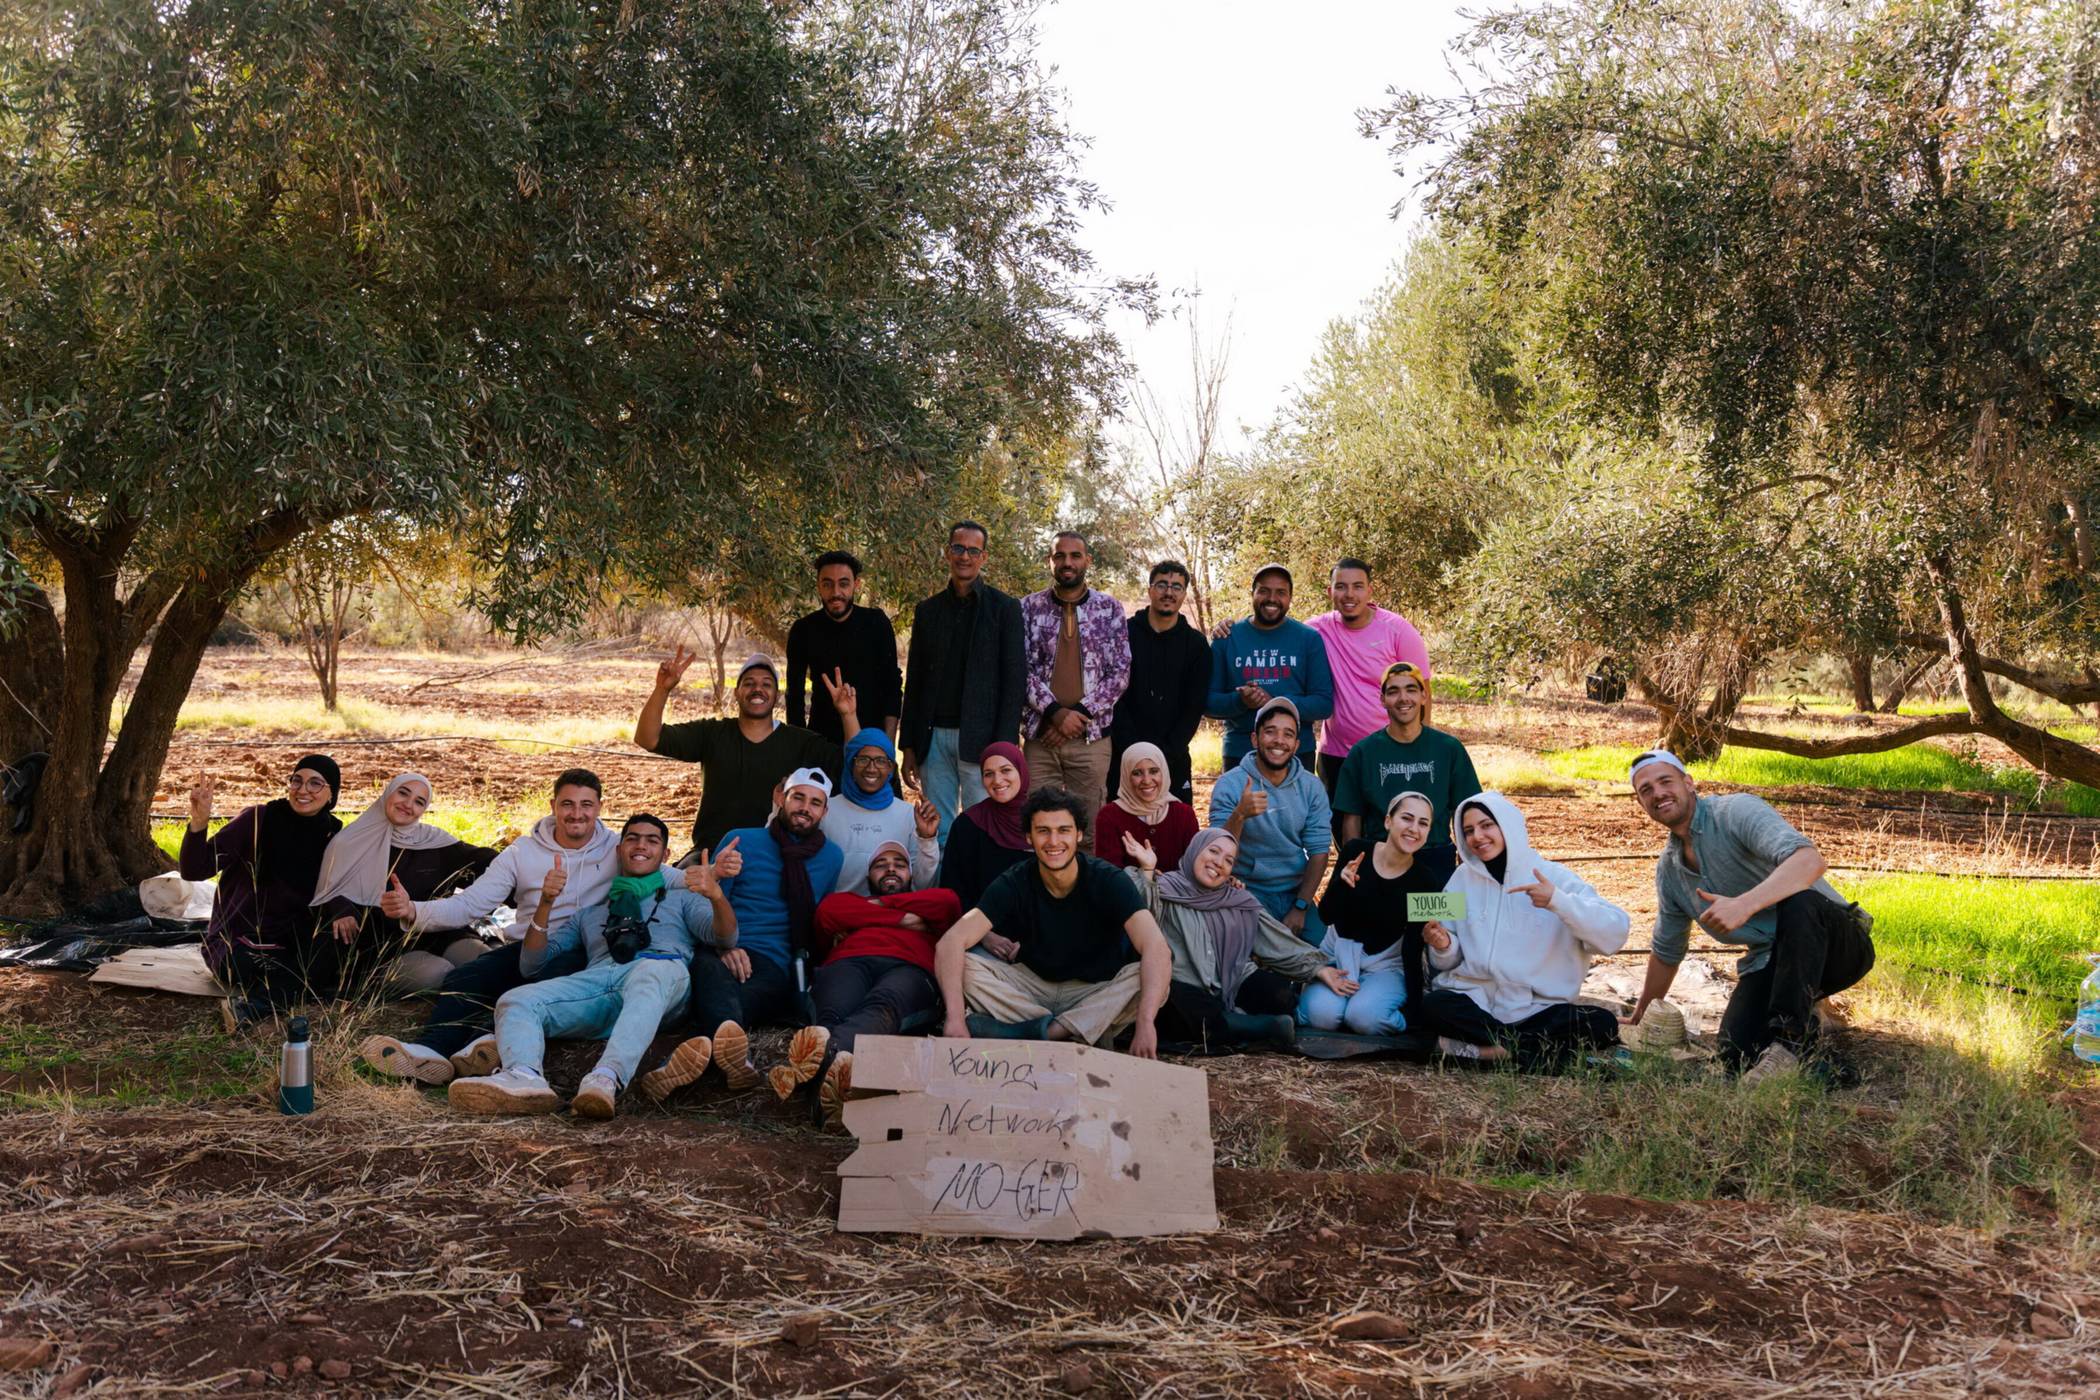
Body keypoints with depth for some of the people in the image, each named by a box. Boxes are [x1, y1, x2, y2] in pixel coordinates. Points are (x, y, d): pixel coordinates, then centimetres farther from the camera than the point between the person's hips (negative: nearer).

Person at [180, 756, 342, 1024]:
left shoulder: (333, 835, 0)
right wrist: (199, 823, -32)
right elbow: (193, 870, -14)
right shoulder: (257, 820, -10)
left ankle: (251, 1004, -31)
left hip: (293, 943, 4)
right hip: (237, 943, -4)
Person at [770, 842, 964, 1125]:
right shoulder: (846, 898, 44)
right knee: (832, 1013, -39)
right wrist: (901, 918, 16)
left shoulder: (924, 908, 44)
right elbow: (827, 911, 17)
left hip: (909, 967, -1)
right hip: (847, 963, 1)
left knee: (883, 1006, -41)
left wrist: (881, 904, 20)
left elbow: (948, 901, 18)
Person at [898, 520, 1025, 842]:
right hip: (934, 738, 4)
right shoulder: (927, 611, 13)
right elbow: (914, 682, 14)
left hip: (979, 740, -4)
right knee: (938, 834, 7)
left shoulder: (1004, 608, 1)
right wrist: (908, 747, 9)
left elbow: (1015, 679, -4)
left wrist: (1003, 746, -11)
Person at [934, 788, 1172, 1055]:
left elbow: (1156, 948, -30)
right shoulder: (1014, 884, -11)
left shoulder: (1109, 880, -15)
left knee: (1153, 974, -31)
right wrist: (955, 1018, -40)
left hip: (1098, 991, -1)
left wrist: (1145, 1024, -46)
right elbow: (951, 942, -23)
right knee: (965, 968, -22)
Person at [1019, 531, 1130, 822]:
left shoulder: (1110, 609, 5)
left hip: (1091, 738, 0)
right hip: (1039, 736, 0)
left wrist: (1080, 713, -10)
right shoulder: (1029, 609, 6)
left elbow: (1120, 672, 0)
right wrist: (1055, 712, -15)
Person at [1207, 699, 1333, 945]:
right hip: (1249, 892, -3)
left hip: (1297, 891, 4)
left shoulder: (1311, 787, -1)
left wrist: (1300, 907, -9)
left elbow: (1319, 851, -1)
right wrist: (1239, 815, -35)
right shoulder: (1230, 785, -11)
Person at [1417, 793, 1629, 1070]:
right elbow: (1447, 961, 10)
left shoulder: (1555, 877, 1)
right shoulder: (1463, 879, 7)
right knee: (1434, 1007, -31)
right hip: (1472, 1003, 0)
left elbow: (1615, 933, -11)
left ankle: (1479, 1048, -22)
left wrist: (1558, 901, -23)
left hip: (1537, 1010, 0)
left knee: (1602, 1023, -26)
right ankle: (1546, 1049, -21)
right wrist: (1444, 947, -13)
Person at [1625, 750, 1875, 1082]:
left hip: (1835, 944, -5)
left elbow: (1810, 860, -32)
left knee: (1798, 903, -40)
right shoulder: (1668, 870, 11)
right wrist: (1639, 1019, 33)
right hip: (1767, 964, 5)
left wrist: (1744, 904, -45)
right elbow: (1665, 952, 26)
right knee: (1737, 1053, -24)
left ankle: (1788, 1039, -35)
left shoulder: (1736, 811, -12)